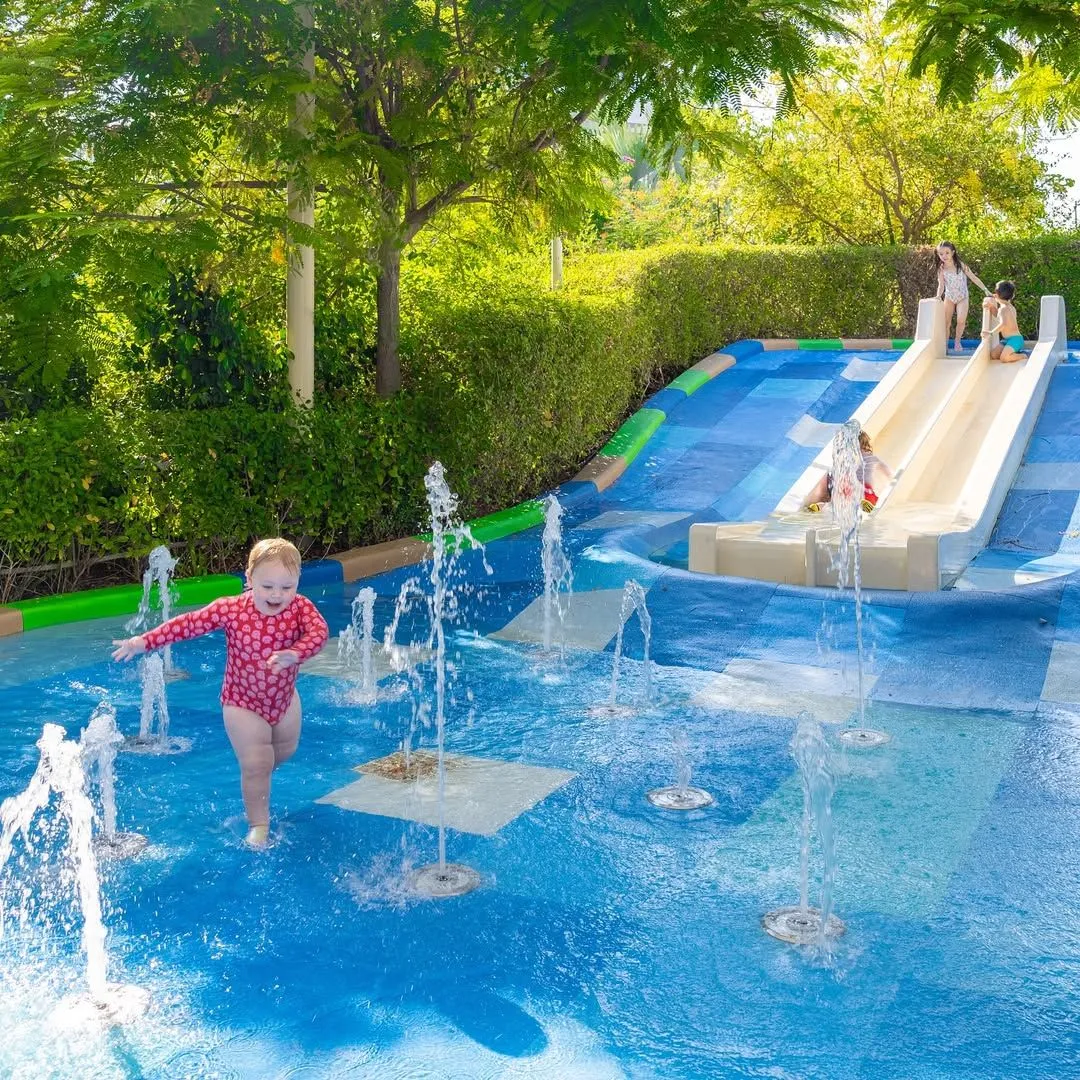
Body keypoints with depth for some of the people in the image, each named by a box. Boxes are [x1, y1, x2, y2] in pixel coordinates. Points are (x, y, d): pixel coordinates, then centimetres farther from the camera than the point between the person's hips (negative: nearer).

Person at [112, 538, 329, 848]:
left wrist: (294, 653, -58)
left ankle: (255, 782, 57)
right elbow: (188, 624, -17)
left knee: (285, 750, 25)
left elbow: (319, 631, -39)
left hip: (284, 699, 4)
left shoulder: (300, 607, -20)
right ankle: (258, 825, 17)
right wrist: (144, 642, -22)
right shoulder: (231, 609, -21)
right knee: (256, 764, -3)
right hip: (243, 704, -3)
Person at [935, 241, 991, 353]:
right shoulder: (941, 269, -11)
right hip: (949, 297, 2)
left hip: (962, 297, -2)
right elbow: (941, 285, -17)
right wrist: (938, 296, -38)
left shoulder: (961, 265, -13)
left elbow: (973, 278, -10)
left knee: (961, 320, -21)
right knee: (946, 323, 2)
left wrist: (985, 290, -13)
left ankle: (957, 342, -1)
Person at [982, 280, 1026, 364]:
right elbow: (998, 315, 30)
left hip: (1015, 339, -10)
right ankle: (1017, 352, 9)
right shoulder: (1010, 306, 13)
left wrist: (991, 332, -35)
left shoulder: (1003, 308, -17)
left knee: (1004, 358, -27)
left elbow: (1003, 324, -34)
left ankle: (1023, 355, -6)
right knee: (993, 354, 4)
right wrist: (992, 306, 14)